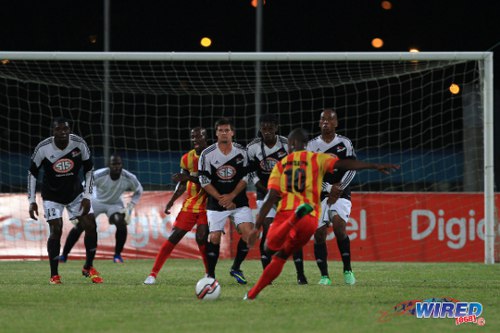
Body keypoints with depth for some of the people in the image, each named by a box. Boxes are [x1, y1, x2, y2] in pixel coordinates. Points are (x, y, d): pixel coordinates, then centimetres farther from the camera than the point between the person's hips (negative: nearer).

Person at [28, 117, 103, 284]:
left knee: (91, 225, -7)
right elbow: (32, 173, -8)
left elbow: (88, 170, -4)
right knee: (56, 230, -15)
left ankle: (88, 268, 11)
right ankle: (54, 275, -3)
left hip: (75, 192, 3)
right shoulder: (43, 148, -22)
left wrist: (87, 196, -10)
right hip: (52, 195, -3)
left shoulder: (79, 144, -17)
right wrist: (32, 201, -10)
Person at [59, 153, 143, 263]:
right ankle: (64, 255, 4)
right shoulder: (99, 175, -33)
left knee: (122, 224, -26)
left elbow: (138, 191, -4)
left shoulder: (129, 178, -26)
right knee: (79, 226, -9)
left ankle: (117, 255, -7)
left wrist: (130, 207, -15)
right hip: (97, 201, -1)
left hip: (115, 204, 1)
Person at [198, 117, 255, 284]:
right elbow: (204, 181, -5)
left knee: (248, 233, -14)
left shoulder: (241, 152, -3)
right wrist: (221, 199, -11)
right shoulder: (207, 154, -8)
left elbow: (245, 177, -1)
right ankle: (210, 275, 9)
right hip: (216, 202, -1)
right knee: (214, 237, -7)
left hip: (238, 200, 1)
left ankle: (236, 268, 5)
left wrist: (231, 196, -11)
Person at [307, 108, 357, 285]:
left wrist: (339, 187, -12)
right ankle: (324, 276, 6)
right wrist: (329, 189, -11)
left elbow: (352, 169, 0)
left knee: (338, 226, -22)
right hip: (319, 195, 1)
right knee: (319, 234, -3)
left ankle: (347, 269, -9)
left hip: (341, 193, -1)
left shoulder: (345, 143, 2)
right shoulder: (312, 145, 0)